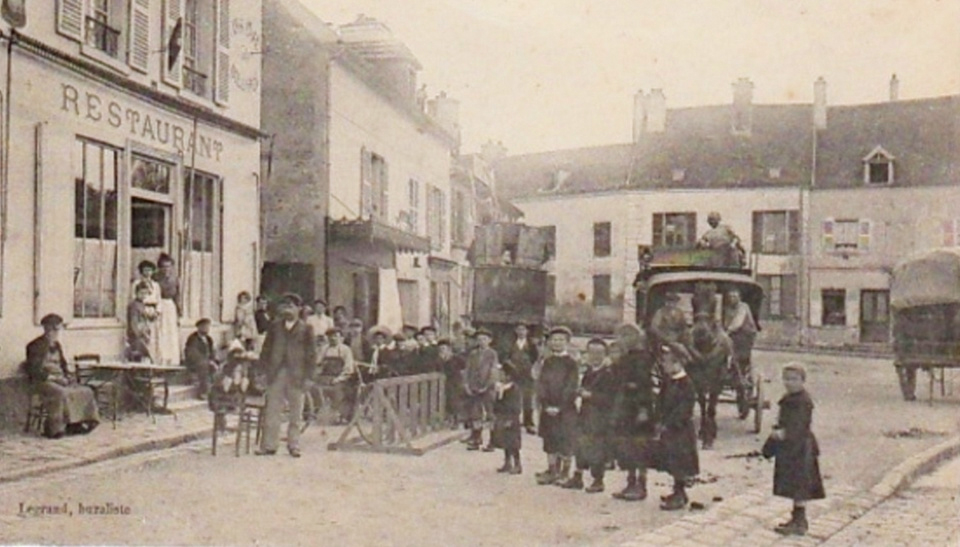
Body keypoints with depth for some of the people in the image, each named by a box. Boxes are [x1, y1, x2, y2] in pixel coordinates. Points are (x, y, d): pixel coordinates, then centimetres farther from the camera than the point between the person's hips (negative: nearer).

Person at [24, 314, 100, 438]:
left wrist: (69, 374, 2)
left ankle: (75, 424, -7)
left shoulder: (56, 345, 17)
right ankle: (54, 429, -30)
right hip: (42, 381, -8)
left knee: (86, 391, -10)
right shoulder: (36, 346, -8)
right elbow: (34, 371, -15)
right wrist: (53, 378, -21)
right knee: (61, 393, -37)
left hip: (59, 379, 8)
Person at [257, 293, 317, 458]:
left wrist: (307, 375, -6)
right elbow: (266, 350, 13)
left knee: (296, 414, 4)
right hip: (276, 374, 2)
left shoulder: (306, 329, 3)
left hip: (296, 376, -2)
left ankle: (294, 446, 13)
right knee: (272, 412, 2)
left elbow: (311, 353, 1)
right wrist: (266, 369, 2)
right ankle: (269, 445, 8)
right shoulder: (274, 328, 12)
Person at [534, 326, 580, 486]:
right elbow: (541, 383, 5)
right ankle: (552, 471, 14)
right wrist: (546, 405, -7)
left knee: (565, 442, -1)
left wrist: (559, 407, -14)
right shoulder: (547, 362, 9)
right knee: (549, 440, 7)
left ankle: (565, 472, 8)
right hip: (548, 409, 4)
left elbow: (571, 387, -8)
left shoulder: (572, 364, -3)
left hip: (566, 409, -4)